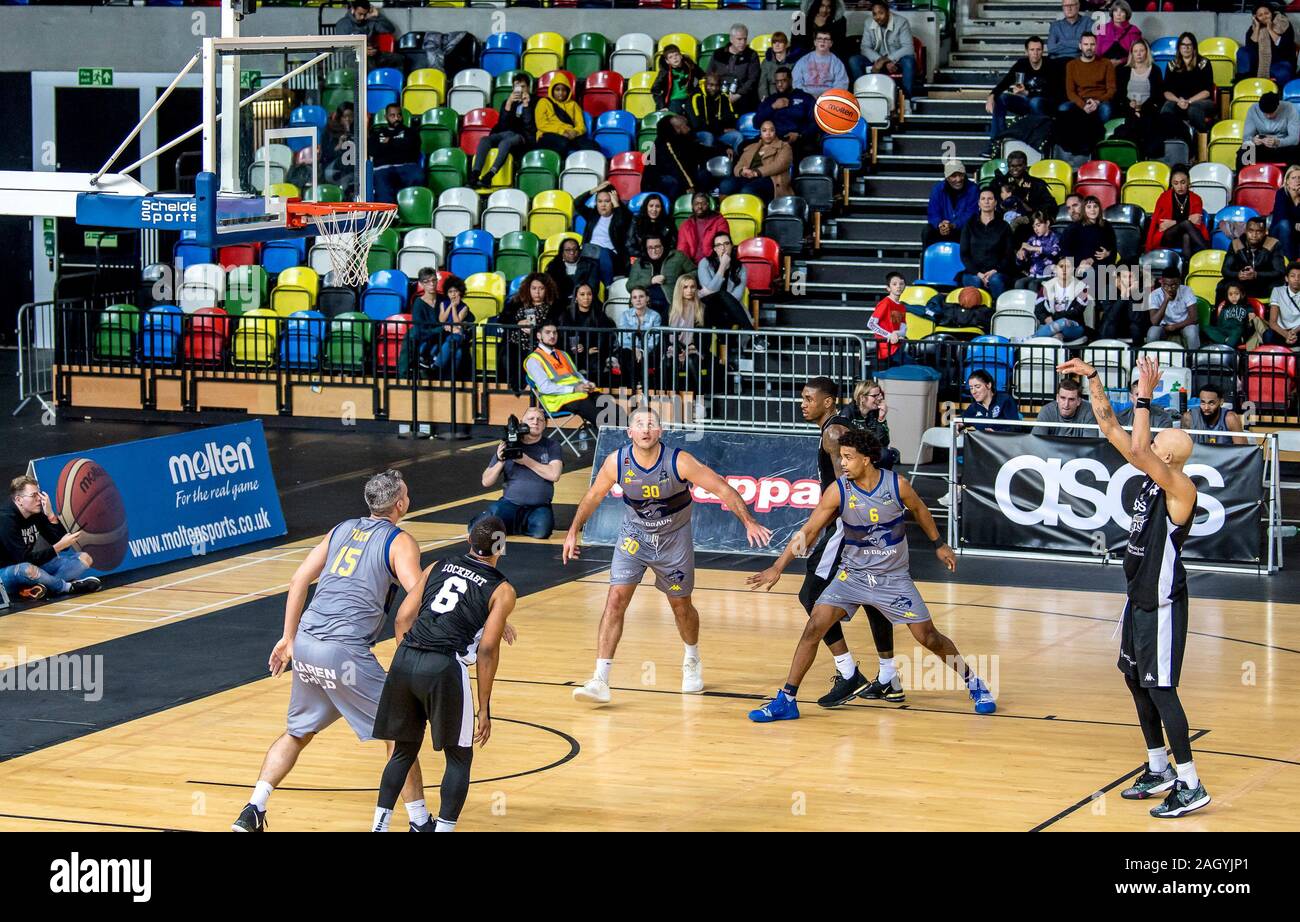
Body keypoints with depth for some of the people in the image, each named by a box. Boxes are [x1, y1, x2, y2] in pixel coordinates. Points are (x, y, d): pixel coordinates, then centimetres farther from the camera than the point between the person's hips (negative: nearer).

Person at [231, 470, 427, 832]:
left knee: (297, 732, 22)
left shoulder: (342, 529, 19)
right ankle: (420, 822, 10)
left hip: (306, 643, 6)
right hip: (346, 653, -6)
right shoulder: (399, 541, 1)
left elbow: (299, 580, 16)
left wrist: (289, 638, 20)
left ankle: (252, 811, 11)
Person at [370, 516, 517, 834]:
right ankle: (444, 827, 3)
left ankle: (379, 825, 20)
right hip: (444, 667, -5)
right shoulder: (502, 590, 8)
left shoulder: (437, 567, 21)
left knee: (404, 750, 22)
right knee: (459, 757, 12)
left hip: (405, 660, 5)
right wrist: (485, 709, 2)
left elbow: (403, 618, 13)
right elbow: (487, 649, -1)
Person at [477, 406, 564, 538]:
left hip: (539, 506, 0)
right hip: (510, 503, 0)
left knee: (542, 529, -32)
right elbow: (486, 482, 5)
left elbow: (554, 474, -10)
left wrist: (526, 461, -13)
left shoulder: (551, 445, 7)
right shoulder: (508, 445, 7)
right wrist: (500, 462, -11)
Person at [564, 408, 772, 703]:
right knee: (616, 598, -14)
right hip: (634, 536, 1)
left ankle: (692, 661, 44)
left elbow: (722, 488, -20)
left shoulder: (679, 462, -25)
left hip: (674, 538, -1)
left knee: (681, 605, 12)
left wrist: (749, 522, -29)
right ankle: (600, 681, -16)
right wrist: (573, 532, 4)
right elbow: (593, 496, 0)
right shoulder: (616, 462, -18)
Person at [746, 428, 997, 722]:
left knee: (928, 637, -1)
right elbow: (808, 531, -14)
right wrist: (778, 568, -21)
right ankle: (786, 700, -7)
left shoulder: (897, 485, -16)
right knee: (814, 628, -14)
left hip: (894, 578, -1)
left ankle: (973, 682, 22)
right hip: (853, 575, 1)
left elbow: (919, 511, 6)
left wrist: (939, 545, 14)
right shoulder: (838, 492, -16)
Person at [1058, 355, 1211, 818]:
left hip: (1163, 605, -10)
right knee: (1135, 679, 17)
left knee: (1160, 688, -8)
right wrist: (1092, 379, 3)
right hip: (1139, 600, 10)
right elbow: (1111, 429, 7)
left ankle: (1190, 785, -3)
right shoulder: (1151, 475, 3)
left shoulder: (1181, 488, -20)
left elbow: (1138, 449, -36)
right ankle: (1159, 769, 30)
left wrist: (1144, 397, -31)